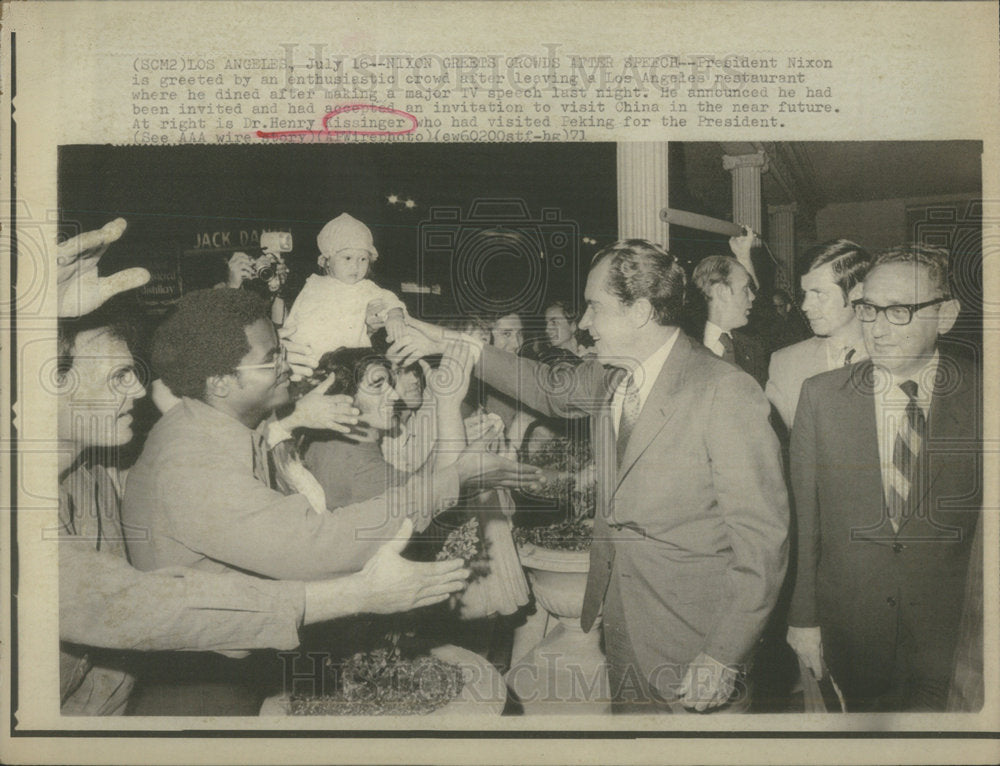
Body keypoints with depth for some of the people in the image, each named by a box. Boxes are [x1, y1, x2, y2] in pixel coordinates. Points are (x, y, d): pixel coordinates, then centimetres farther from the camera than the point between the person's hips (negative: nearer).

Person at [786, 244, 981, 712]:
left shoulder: (982, 399, -7)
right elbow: (803, 519, -1)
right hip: (847, 625, 1)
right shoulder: (820, 396, -4)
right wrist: (802, 617, -1)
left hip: (946, 633, 0)